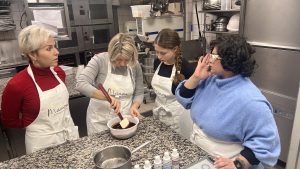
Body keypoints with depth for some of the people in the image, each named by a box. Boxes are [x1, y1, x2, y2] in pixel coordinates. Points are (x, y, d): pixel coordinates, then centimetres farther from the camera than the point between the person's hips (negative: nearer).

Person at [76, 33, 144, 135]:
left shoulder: (135, 65, -6)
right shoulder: (100, 60, -15)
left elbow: (139, 93, 3)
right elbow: (81, 84, -25)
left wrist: (134, 106, -16)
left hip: (125, 120, 3)